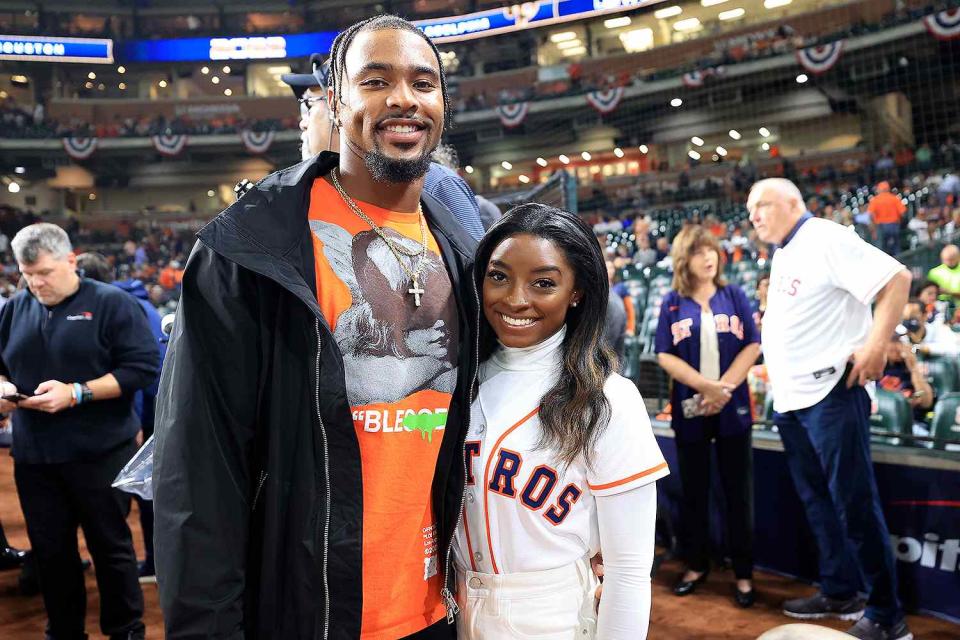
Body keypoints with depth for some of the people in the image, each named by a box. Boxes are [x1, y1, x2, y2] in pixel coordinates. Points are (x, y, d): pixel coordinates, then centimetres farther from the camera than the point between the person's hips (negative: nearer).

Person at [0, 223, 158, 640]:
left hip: (99, 453, -4)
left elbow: (142, 367, -13)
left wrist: (76, 393, -20)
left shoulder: (110, 303, -6)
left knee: (111, 545, 7)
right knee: (50, 550, 13)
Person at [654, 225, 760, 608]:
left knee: (737, 491, 5)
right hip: (690, 408, 0)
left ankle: (743, 573, 15)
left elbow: (752, 346, -2)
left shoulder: (734, 296, 3)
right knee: (693, 490, 10)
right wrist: (706, 385, -16)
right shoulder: (672, 303, 2)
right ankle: (696, 564, 25)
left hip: (733, 407, 0)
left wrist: (724, 388, -13)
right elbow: (665, 355, -4)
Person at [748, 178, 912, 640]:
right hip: (790, 398, 9)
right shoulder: (782, 256, 16)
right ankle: (839, 592, 28)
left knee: (854, 502, -2)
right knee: (817, 500, 15)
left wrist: (875, 345, -23)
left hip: (829, 392, -9)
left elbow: (896, 279, -18)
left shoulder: (825, 239, -11)